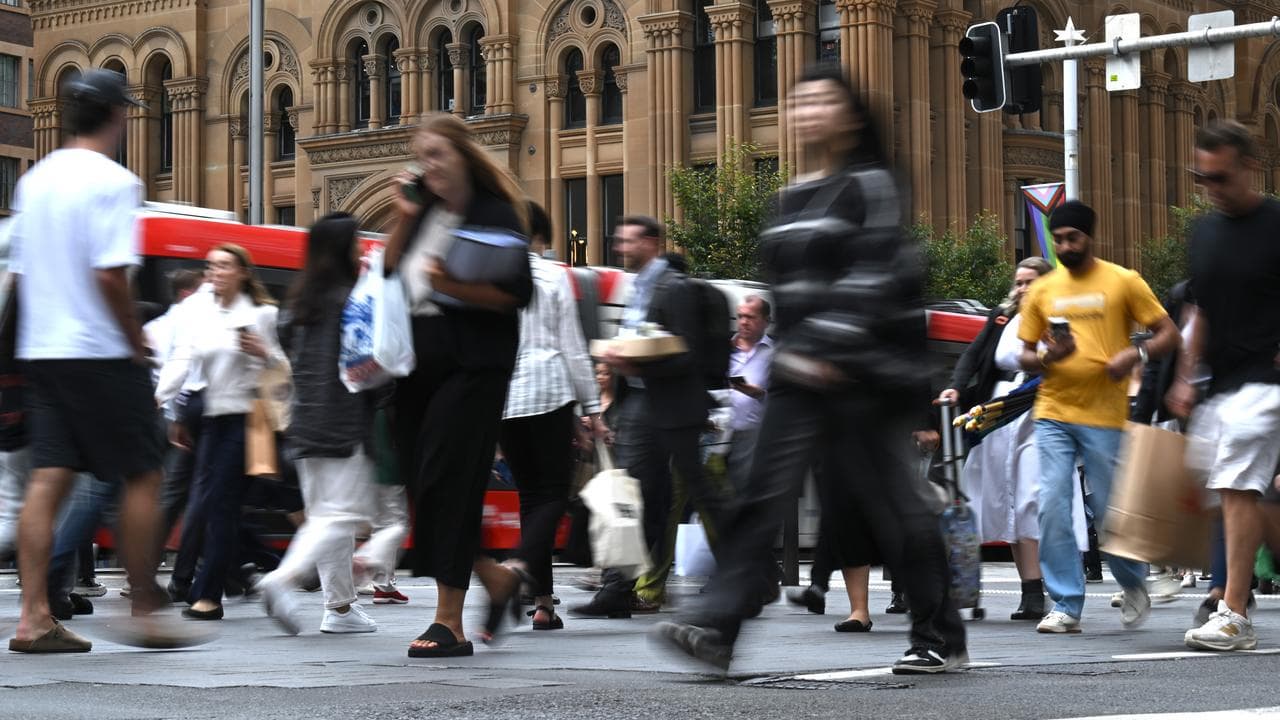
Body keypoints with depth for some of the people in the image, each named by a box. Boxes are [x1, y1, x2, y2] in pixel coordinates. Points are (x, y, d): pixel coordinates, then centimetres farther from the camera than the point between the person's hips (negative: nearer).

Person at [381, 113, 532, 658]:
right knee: (419, 484, 5)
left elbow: (518, 292, -11)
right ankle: (495, 577, 24)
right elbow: (388, 273, 13)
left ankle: (450, 622, -7)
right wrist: (404, 219, 4)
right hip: (418, 361, 7)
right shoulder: (424, 210, 13)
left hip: (471, 364, -7)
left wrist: (453, 286, -20)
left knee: (446, 482, -10)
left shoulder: (495, 214, -5)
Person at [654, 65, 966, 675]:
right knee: (764, 492, -5)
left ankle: (942, 636, 11)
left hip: (859, 371, -7)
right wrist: (790, 351, 16)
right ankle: (716, 625, -13)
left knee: (889, 500, -2)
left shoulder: (869, 185, -5)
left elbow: (873, 279, -15)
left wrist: (829, 350, -20)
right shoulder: (792, 199, 18)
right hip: (800, 371, 7)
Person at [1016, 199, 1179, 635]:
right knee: (1053, 508, -8)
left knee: (1109, 511, 3)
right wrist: (1047, 357, -7)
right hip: (1052, 414, 3)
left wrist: (1136, 354, -17)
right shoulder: (1042, 291, 12)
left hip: (1104, 416, -3)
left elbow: (1169, 334, 3)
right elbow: (1023, 357, 16)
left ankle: (1133, 584, 30)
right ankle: (1066, 606, -2)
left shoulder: (1122, 282, 3)